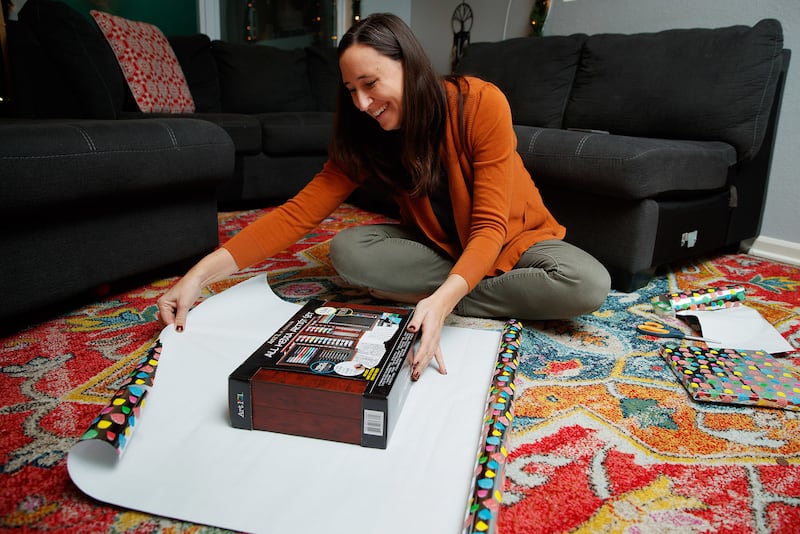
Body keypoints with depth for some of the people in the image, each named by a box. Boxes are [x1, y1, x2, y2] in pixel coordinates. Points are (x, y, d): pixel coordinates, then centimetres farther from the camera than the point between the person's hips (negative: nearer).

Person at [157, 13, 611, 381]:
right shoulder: (365, 138, -13)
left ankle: (446, 298, -20)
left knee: (589, 285, -31)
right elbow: (298, 213, -19)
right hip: (438, 246, 3)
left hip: (515, 239, -2)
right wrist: (204, 272, -29)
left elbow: (489, 228, -29)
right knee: (348, 251, -24)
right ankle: (490, 288, -17)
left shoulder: (481, 103, -25)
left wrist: (442, 300, -47)